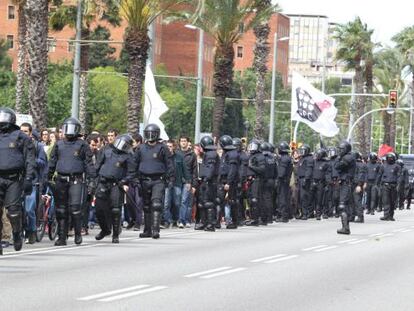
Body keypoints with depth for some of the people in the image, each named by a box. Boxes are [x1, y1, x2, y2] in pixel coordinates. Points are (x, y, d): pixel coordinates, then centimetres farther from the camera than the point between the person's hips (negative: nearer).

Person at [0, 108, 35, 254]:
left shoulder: (21, 138, 6)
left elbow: (30, 160, 2)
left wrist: (28, 179, -8)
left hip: (14, 179, -3)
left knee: (13, 209, -8)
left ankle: (17, 234, 16)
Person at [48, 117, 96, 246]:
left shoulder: (82, 145, 4)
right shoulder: (59, 144, 14)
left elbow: (89, 163, 3)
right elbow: (52, 162, 20)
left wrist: (91, 179, -3)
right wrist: (49, 177, 17)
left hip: (76, 180, -4)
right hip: (61, 180, 4)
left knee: (75, 208, -12)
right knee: (61, 210, 4)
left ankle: (78, 234, 5)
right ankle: (62, 237, 9)